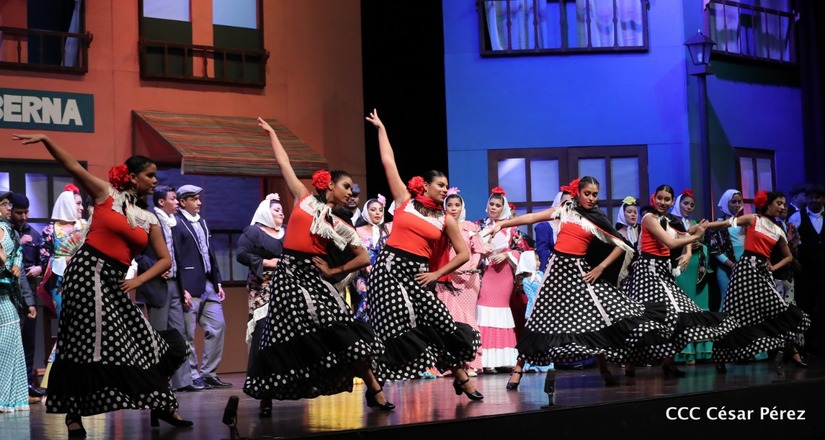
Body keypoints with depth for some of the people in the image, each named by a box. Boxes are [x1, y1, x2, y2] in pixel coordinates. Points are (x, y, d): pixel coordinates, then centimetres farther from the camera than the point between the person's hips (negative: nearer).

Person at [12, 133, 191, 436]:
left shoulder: (149, 219, 13)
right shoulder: (105, 194, 1)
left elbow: (165, 259, 11)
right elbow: (73, 166, -9)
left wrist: (138, 280, -4)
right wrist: (45, 140, -21)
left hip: (115, 280, 6)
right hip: (88, 271, -6)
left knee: (139, 341, 6)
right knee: (93, 342, -11)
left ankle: (159, 406, 17)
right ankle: (74, 415, -5)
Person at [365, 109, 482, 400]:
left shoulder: (446, 219, 10)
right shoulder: (404, 200, 6)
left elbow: (464, 254, 11)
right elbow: (389, 162, 8)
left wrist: (437, 274, 1)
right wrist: (381, 128, 13)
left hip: (416, 274, 2)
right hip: (389, 268, -2)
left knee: (441, 325, -3)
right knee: (394, 330, -7)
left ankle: (461, 379, 11)